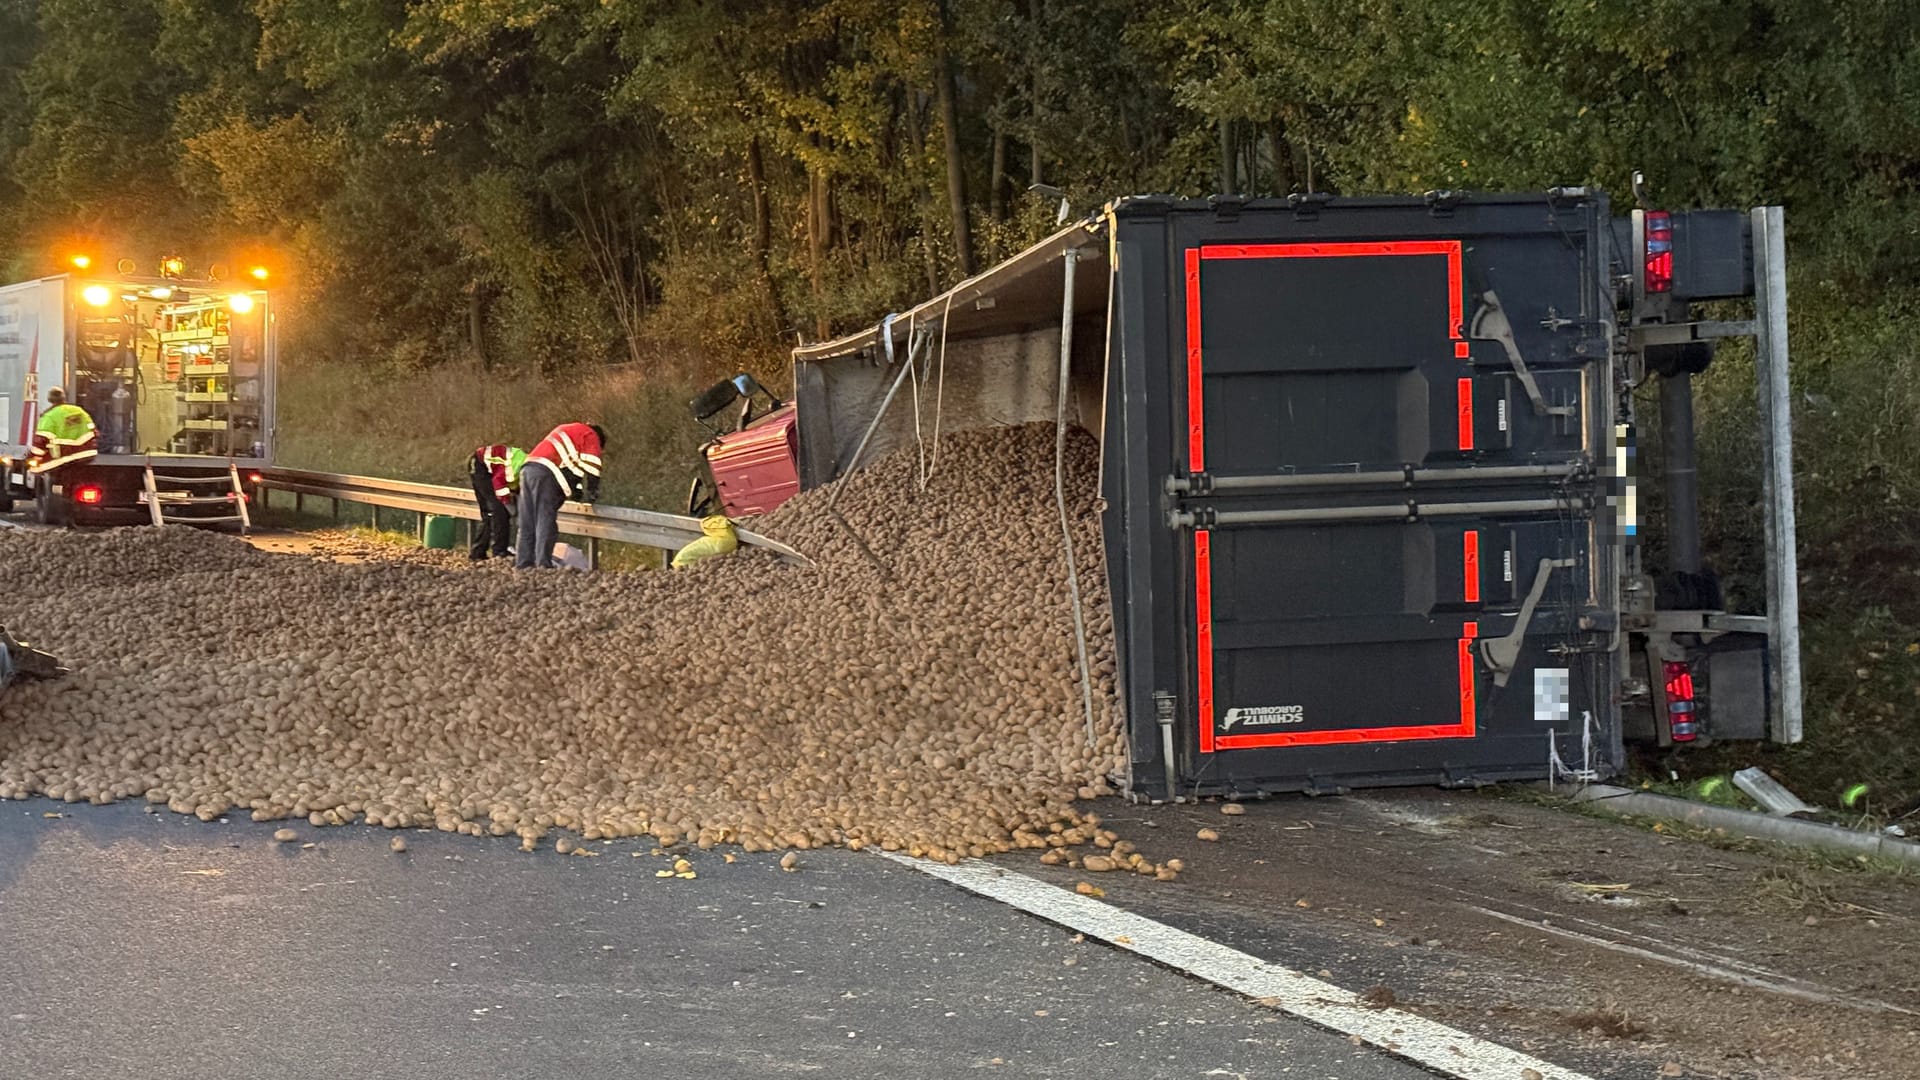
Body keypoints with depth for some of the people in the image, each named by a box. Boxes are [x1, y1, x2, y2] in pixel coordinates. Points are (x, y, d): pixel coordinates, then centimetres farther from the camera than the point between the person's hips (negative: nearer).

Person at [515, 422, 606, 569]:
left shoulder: (565, 431, 36)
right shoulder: (591, 437, 10)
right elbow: (591, 469, 0)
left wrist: (577, 493, 29)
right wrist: (589, 495, 8)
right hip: (545, 474, -8)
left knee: (527, 524, 9)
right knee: (546, 522, -11)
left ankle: (523, 563, 8)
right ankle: (543, 565, -16)